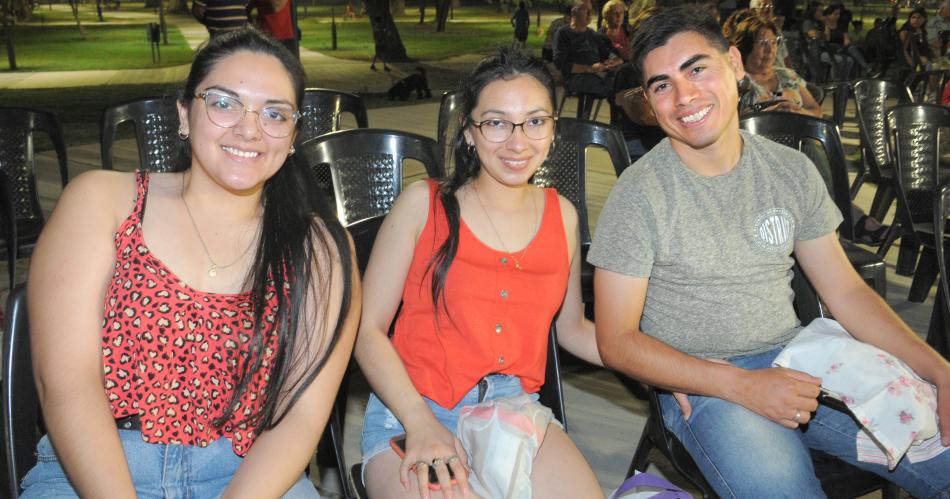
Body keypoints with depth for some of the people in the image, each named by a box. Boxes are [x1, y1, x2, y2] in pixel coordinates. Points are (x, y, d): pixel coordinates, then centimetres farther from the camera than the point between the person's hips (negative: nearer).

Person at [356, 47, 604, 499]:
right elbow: (367, 329, -4)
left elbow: (572, 329, 21)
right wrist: (420, 424, -17)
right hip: (411, 409, -3)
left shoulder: (562, 216, 8)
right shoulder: (425, 203, -3)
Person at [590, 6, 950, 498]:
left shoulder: (791, 171, 5)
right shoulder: (639, 195, -10)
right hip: (703, 384, -4)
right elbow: (617, 341, -10)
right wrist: (743, 385, -19)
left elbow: (846, 291, 9)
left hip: (800, 362, 5)